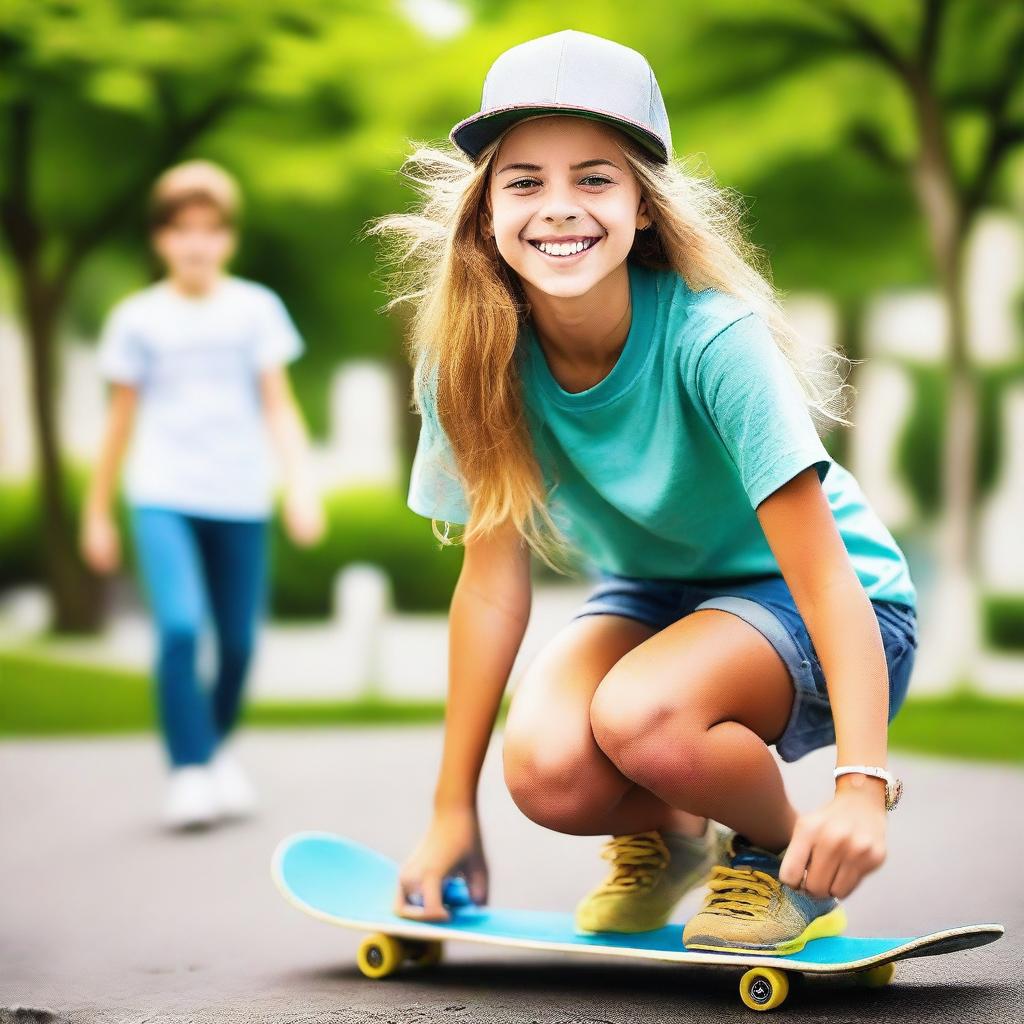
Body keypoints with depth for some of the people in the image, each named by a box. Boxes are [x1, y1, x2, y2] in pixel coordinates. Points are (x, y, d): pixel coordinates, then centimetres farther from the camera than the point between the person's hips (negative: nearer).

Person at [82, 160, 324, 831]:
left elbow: (279, 405, 5)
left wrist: (302, 482, -8)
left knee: (239, 641, 4)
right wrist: (98, 512, 14)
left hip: (241, 499, 1)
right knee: (179, 626, -20)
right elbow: (122, 418, 11)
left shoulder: (256, 308, 5)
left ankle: (218, 747, 31)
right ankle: (191, 772, -12)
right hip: (163, 497, -1)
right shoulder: (138, 318, 5)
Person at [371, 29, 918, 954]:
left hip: (817, 612, -4)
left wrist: (863, 783, -43)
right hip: (654, 596, 4)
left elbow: (823, 575, -30)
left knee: (638, 717, -34)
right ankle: (665, 834, 10)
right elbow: (494, 577, -9)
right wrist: (453, 810, -7)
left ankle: (783, 854, -1)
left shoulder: (711, 337, -28)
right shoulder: (475, 358, -16)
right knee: (547, 767, -26)